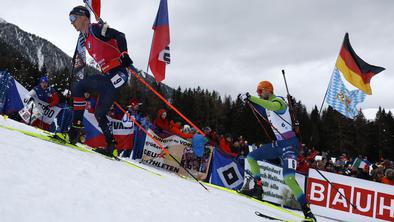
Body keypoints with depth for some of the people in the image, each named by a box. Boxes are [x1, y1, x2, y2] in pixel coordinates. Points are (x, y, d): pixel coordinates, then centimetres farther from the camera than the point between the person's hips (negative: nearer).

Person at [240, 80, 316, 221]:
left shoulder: (278, 101, -13)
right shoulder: (267, 104, 14)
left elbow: (273, 106, -35)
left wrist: (251, 98, -34)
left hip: (289, 143, -9)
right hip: (278, 143, 9)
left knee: (288, 178, -25)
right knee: (251, 157, 12)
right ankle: (258, 189, 15)